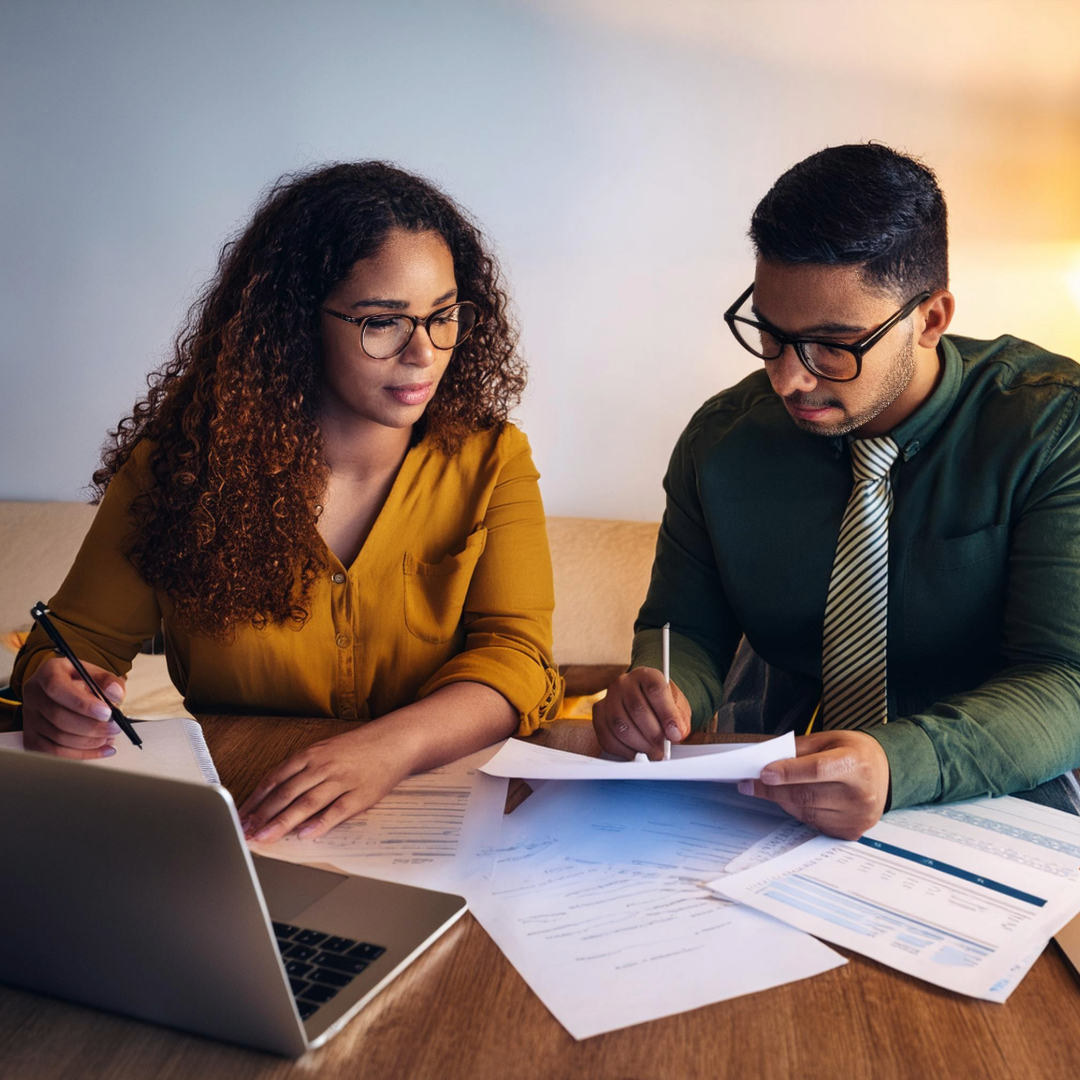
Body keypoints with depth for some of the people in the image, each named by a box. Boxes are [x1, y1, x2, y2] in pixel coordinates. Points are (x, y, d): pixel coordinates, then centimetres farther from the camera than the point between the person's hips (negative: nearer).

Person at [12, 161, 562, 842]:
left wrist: (388, 746, -31)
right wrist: (54, 690, -16)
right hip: (226, 824, 3)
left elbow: (514, 654, -10)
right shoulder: (183, 455, 0)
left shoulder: (492, 460, 0)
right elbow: (83, 634, 9)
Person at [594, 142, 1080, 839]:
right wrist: (659, 695, -19)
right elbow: (685, 627, 6)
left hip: (996, 819, -1)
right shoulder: (721, 440, -2)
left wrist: (897, 764, -37)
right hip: (763, 810, 2)